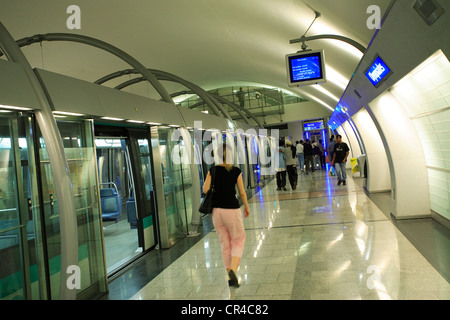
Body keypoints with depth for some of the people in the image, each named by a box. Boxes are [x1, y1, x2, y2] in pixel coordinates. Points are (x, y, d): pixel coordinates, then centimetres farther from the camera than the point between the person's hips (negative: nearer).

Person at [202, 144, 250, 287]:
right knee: (238, 241, 13)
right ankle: (233, 269, -10)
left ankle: (230, 278, 18)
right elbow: (242, 192, 0)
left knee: (225, 244, 14)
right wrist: (246, 207, 14)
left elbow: (205, 190, -10)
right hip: (232, 210, -2)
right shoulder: (236, 171, -4)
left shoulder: (212, 170, -2)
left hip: (216, 210, 3)